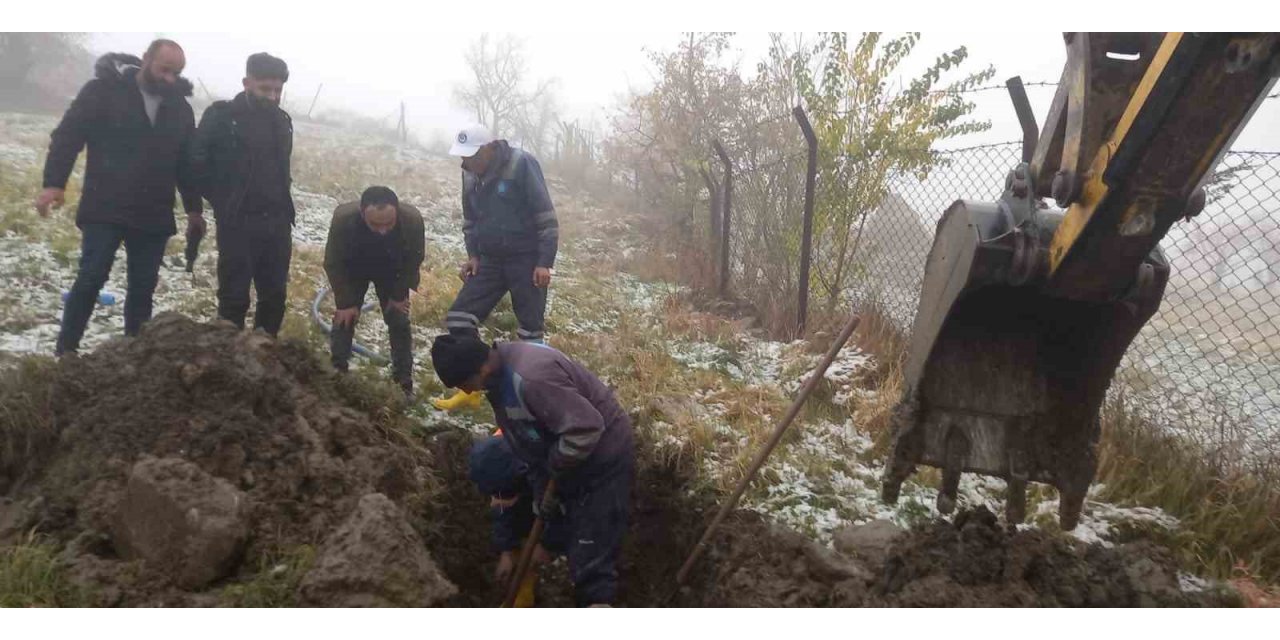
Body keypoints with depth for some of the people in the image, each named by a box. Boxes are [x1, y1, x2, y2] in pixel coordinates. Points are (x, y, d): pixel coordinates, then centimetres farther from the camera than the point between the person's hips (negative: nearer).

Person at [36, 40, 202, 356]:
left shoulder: (180, 106, 9)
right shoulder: (104, 89, -4)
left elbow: (188, 161, 16)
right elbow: (68, 134, -7)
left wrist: (194, 207, 14)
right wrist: (54, 183, -17)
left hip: (154, 216, 4)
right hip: (105, 209, -4)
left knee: (143, 285, 6)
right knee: (91, 278, -6)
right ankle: (65, 351, 6)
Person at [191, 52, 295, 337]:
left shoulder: (281, 120, 11)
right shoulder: (222, 116, -7)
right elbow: (197, 163, -7)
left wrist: (282, 204, 12)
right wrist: (223, 201, -6)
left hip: (277, 222, 5)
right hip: (237, 223, -5)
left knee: (275, 295, 8)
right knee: (234, 297, -1)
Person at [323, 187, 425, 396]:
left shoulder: (413, 220, -38)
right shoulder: (343, 218, -40)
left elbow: (414, 260, -17)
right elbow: (333, 264, -24)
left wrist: (399, 294, -11)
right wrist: (346, 302, -20)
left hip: (392, 272, 0)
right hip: (353, 271, 0)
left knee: (399, 323, -1)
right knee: (344, 319, -3)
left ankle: (404, 382, 9)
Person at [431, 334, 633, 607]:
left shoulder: (532, 377, -33)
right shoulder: (499, 375, 0)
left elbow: (586, 428, -34)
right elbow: (526, 440, 9)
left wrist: (553, 469, -18)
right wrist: (543, 488, 3)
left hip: (602, 460, -9)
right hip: (569, 463, 10)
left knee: (591, 560, -8)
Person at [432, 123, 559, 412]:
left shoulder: (521, 164, -16)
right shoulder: (470, 174, 4)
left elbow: (545, 216, -15)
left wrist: (544, 263, -17)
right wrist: (473, 255, 6)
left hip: (526, 260, -6)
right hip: (490, 260, 6)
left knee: (530, 329, 0)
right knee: (458, 317, 0)